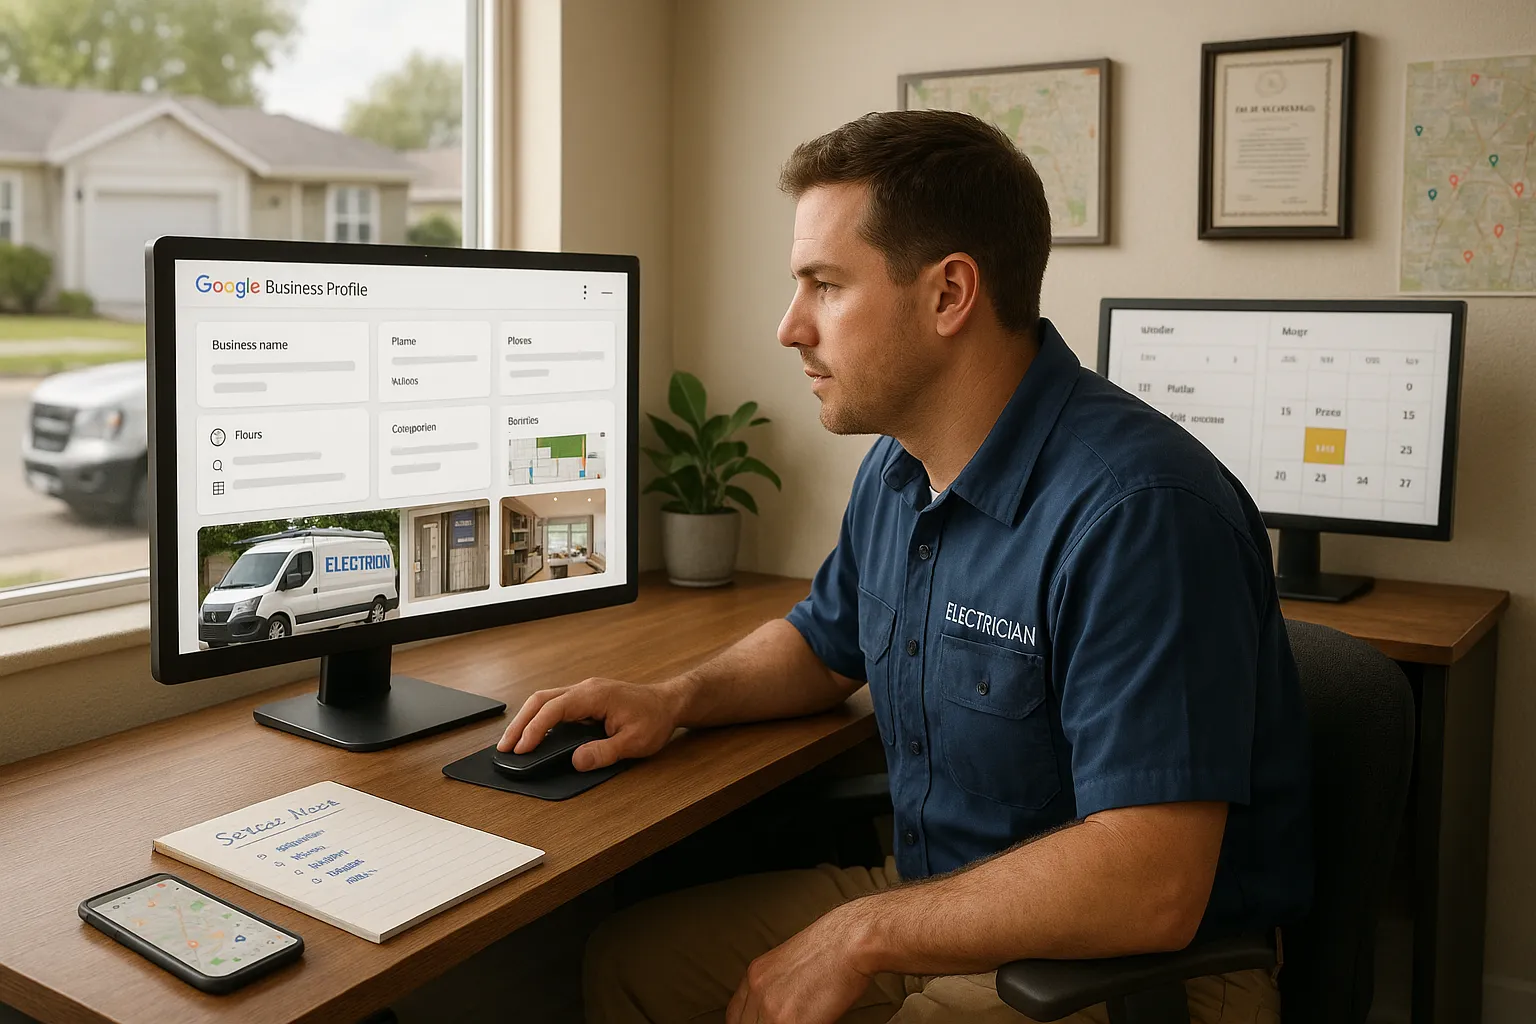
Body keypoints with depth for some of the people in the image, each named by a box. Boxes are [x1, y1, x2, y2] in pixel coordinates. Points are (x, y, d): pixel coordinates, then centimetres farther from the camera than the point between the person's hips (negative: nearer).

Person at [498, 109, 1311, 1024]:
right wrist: (677, 700, 3)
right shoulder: (898, 471, 3)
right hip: (930, 897, 8)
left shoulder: (1133, 511, -27)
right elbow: (825, 643, 22)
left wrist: (863, 934, -22)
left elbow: (1147, 887, -31)